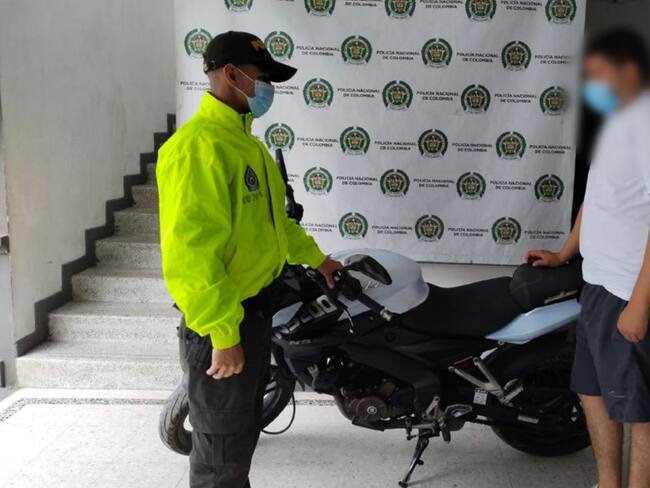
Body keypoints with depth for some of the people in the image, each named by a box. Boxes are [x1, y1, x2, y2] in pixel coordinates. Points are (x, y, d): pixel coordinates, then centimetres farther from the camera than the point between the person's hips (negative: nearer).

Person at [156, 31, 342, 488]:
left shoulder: (246, 142, 11)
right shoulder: (199, 145, -22)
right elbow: (191, 251, -28)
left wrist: (315, 257, 27)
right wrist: (223, 335, -28)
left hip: (257, 307, 10)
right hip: (223, 319, -10)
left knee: (245, 425, 25)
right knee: (223, 446, 6)